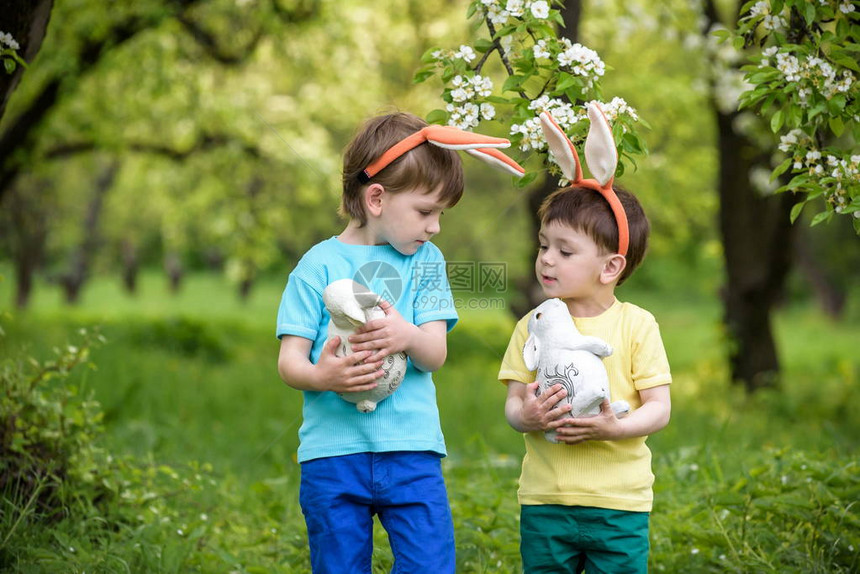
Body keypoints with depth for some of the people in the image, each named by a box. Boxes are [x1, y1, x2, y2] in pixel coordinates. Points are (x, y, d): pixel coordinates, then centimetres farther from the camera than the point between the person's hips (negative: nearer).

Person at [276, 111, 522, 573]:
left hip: (411, 449, 2)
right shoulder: (319, 264, 1)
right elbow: (289, 359, -3)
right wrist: (320, 377, -25)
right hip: (333, 451, -2)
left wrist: (409, 336, -21)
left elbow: (436, 355, 2)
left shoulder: (426, 261, 9)